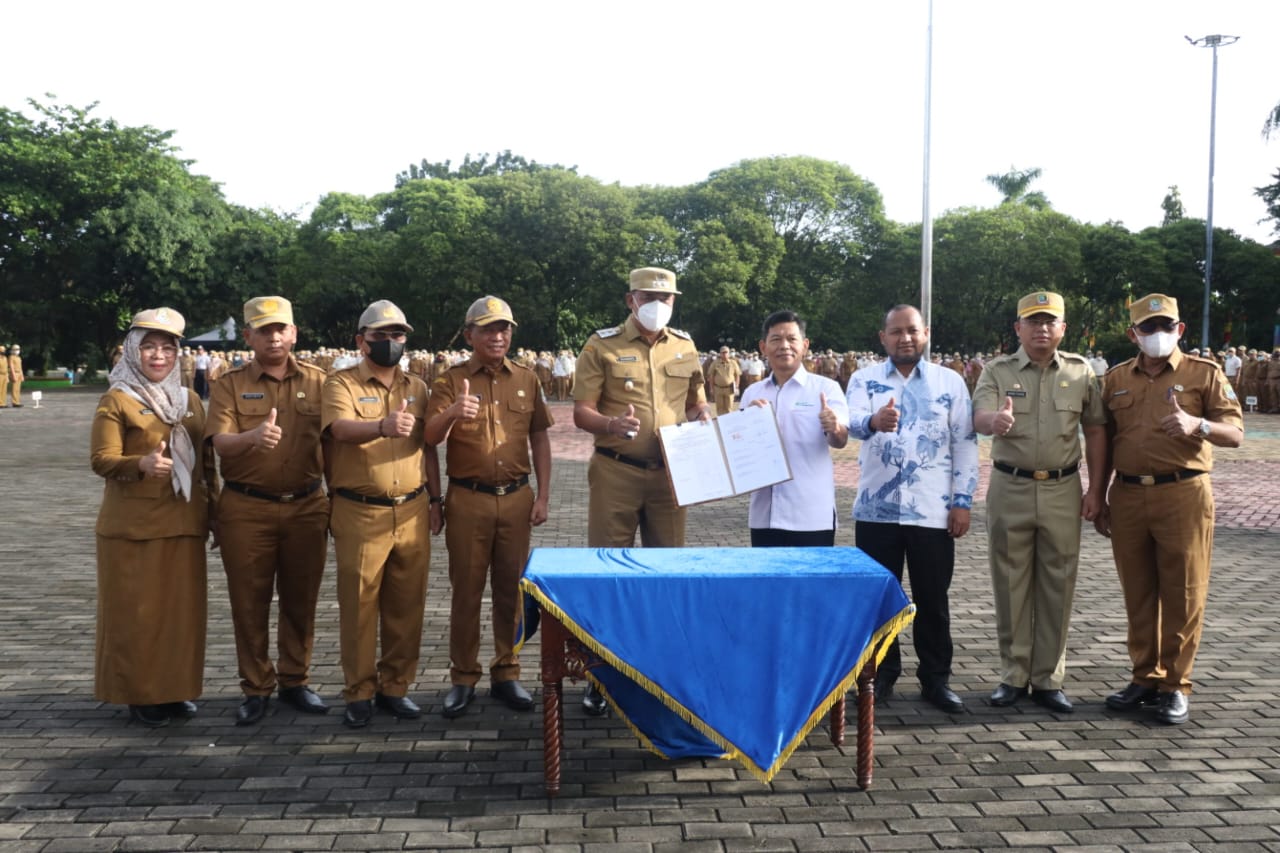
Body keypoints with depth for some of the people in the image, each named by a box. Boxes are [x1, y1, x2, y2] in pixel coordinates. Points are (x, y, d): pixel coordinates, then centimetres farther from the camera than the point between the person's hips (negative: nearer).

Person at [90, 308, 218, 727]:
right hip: (134, 526, -5)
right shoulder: (116, 400, -5)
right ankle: (139, 694, 14)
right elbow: (101, 460, -11)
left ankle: (176, 688, 21)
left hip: (184, 523, 5)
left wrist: (214, 512, 14)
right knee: (138, 611, 2)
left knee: (183, 608, 8)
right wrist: (142, 464, -30)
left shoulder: (189, 400, 12)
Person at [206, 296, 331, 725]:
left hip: (306, 507, 1)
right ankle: (256, 688, 18)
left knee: (300, 599, 9)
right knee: (249, 602, 5)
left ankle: (295, 680, 24)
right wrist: (252, 438, -33)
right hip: (246, 509, -1)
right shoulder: (229, 385, 1)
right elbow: (220, 444, -11)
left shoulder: (317, 381, 6)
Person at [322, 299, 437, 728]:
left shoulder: (416, 387, 13)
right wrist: (383, 426, -42)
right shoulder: (341, 383, -2)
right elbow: (342, 428, -22)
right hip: (360, 514, -4)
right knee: (358, 606, 2)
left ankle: (395, 687, 21)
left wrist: (435, 499, 13)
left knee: (406, 606, 8)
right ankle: (360, 693, 14)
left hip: (412, 512, 4)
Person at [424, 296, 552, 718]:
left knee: (510, 588, 8)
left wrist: (543, 496, 5)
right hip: (468, 498, -2)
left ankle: (506, 673, 19)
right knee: (466, 589, 4)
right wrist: (451, 412, -33)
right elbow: (431, 437, -11)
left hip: (516, 497, 2)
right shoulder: (451, 381, -1)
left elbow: (540, 438, 11)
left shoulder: (527, 380, 7)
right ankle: (463, 678, 14)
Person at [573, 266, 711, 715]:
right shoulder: (602, 346, -1)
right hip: (615, 472, -3)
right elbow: (581, 412, -5)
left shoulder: (685, 347, 11)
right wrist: (610, 424, -25)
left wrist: (703, 419, -2)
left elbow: (697, 404, 21)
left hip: (670, 473, 4)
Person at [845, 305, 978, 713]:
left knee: (932, 599, 7)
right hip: (876, 509, 0)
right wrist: (873, 421, -41)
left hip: (933, 511, 0)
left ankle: (936, 678, 19)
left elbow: (965, 443, 3)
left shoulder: (950, 382, 4)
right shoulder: (864, 379, 3)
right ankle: (882, 673, 21)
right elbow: (852, 422, -17)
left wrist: (962, 501, -3)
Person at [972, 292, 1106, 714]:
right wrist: (995, 421, -39)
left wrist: (1095, 488, 1)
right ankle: (1013, 675, 17)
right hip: (1010, 488, -1)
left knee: (1057, 587, 5)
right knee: (1011, 585, 6)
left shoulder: (1080, 371, 5)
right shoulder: (997, 370, 2)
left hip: (1062, 490, 1)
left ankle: (1048, 679, 16)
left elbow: (1095, 431, 7)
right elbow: (980, 416, -15)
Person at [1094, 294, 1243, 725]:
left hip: (1183, 495, -3)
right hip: (1127, 496, 3)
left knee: (1182, 595, 1)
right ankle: (1145, 678, 21)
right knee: (1138, 594, 10)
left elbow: (1235, 433, -4)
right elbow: (1103, 443, 17)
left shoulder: (1204, 373, 3)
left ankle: (1175, 685, 12)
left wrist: (1196, 425, -24)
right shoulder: (1115, 379, 12)